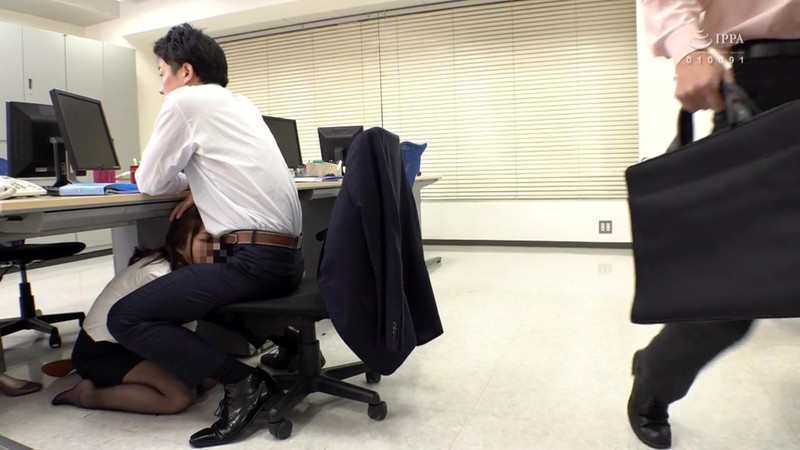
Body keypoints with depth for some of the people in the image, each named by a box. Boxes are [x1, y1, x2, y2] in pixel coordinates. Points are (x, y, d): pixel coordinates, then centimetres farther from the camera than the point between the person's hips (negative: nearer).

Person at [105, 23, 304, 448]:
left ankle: (244, 381, -8)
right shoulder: (242, 104, 21)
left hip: (254, 260, -9)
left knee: (124, 318, -2)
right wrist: (199, 185, 15)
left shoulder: (184, 101, -3)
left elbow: (150, 182, 1)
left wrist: (184, 180, 22)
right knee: (185, 279, 33)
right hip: (287, 256, 9)